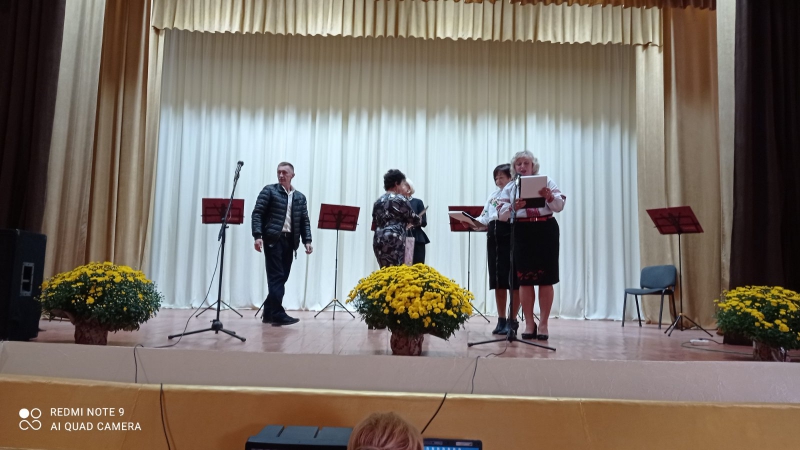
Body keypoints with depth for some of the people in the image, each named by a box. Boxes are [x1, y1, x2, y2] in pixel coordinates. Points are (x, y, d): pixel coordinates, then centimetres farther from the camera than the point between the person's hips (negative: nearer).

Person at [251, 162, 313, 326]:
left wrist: (307, 241, 0)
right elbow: (257, 213, -4)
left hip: (289, 241, 5)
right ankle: (278, 314, -10)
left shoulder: (300, 197, 15)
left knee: (282, 277, 7)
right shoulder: (269, 190, 2)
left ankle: (268, 312, 17)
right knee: (276, 276, -9)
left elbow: (305, 221, 13)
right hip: (273, 239, -5)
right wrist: (257, 235, -17)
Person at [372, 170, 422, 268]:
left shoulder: (378, 201, 18)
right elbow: (415, 220, 4)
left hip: (378, 241, 7)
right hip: (394, 240, -7)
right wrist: (419, 220, 29)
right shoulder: (400, 199, -2)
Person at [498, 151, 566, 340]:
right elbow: (502, 215, -1)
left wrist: (549, 197, -21)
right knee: (525, 279, 1)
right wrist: (513, 207, -22)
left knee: (545, 278, -1)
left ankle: (543, 324, 8)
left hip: (546, 231, -1)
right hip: (522, 233, 1)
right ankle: (529, 324, 10)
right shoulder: (509, 187, 10)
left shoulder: (546, 181, 8)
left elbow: (559, 206, 0)